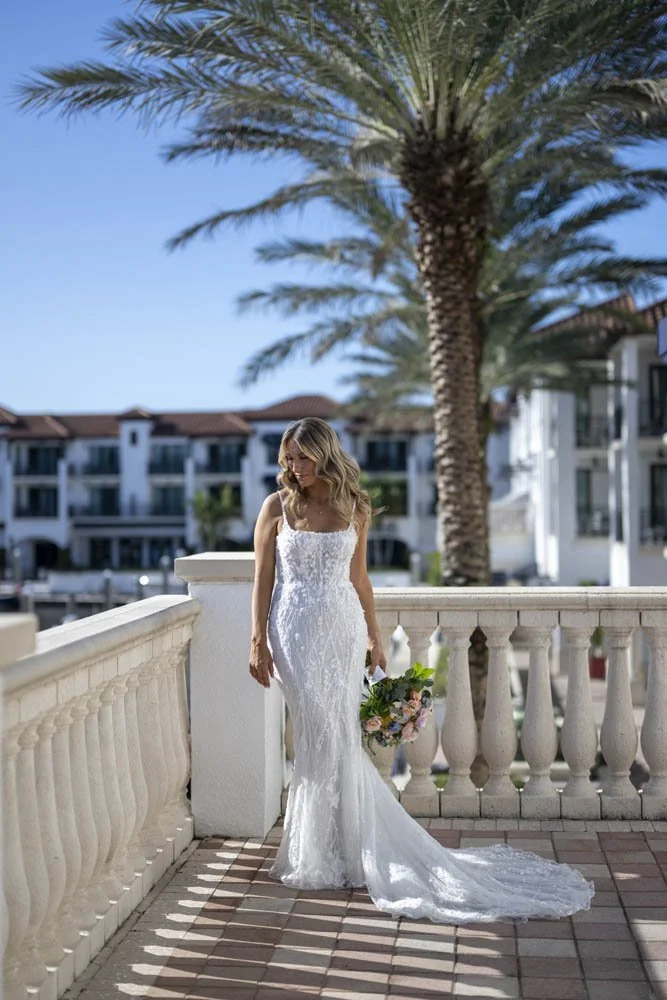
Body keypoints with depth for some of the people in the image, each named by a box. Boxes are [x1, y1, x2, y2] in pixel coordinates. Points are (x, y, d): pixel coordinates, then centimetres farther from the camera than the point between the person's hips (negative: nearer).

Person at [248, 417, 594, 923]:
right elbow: (263, 578, 0)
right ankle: (321, 852, 9)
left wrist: (374, 636, 14)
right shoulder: (277, 507, 0)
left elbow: (358, 579, 13)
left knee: (337, 739, 1)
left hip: (342, 626, 2)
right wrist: (258, 642, -5)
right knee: (322, 738, -5)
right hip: (296, 631, -2)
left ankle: (322, 854, 15)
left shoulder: (354, 507, 5)